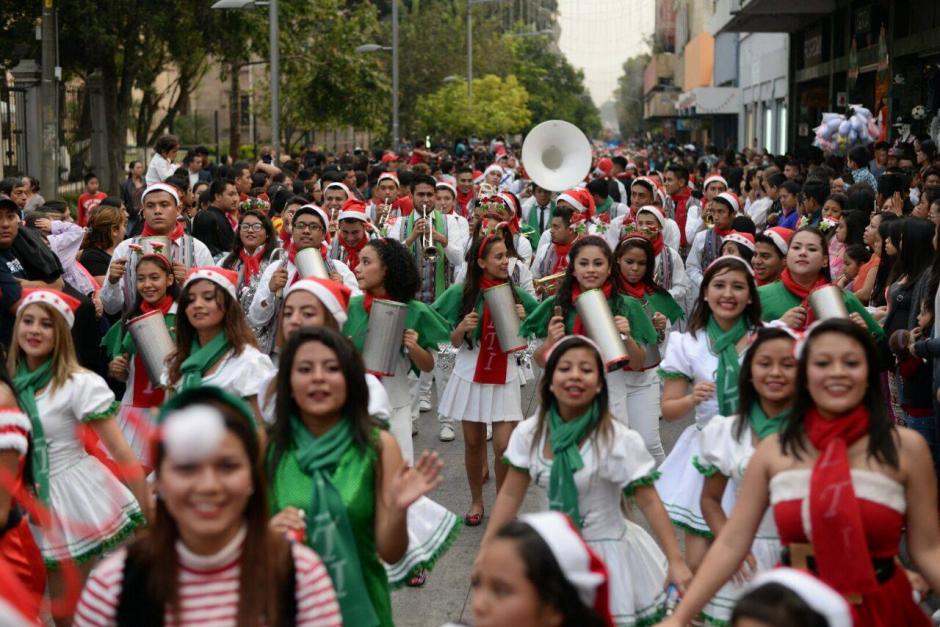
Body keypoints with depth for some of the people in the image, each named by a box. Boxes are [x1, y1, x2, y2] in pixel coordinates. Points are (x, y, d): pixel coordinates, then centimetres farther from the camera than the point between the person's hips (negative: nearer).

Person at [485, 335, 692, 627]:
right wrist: (485, 552, -2)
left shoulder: (618, 439, -18)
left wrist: (676, 562, -21)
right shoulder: (530, 433, -7)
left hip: (604, 551, -3)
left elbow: (650, 502, -16)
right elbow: (510, 495, 0)